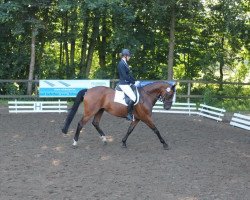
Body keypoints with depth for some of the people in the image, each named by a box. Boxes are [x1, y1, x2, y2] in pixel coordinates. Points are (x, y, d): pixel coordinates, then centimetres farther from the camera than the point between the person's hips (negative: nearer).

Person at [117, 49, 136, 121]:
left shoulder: (125, 63, 14)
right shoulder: (121, 64, -16)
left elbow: (129, 74, 17)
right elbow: (124, 76, -20)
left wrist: (134, 81, 6)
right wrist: (132, 81, -12)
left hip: (127, 84, 10)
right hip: (123, 84, -10)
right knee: (133, 97, -19)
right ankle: (129, 114, -12)